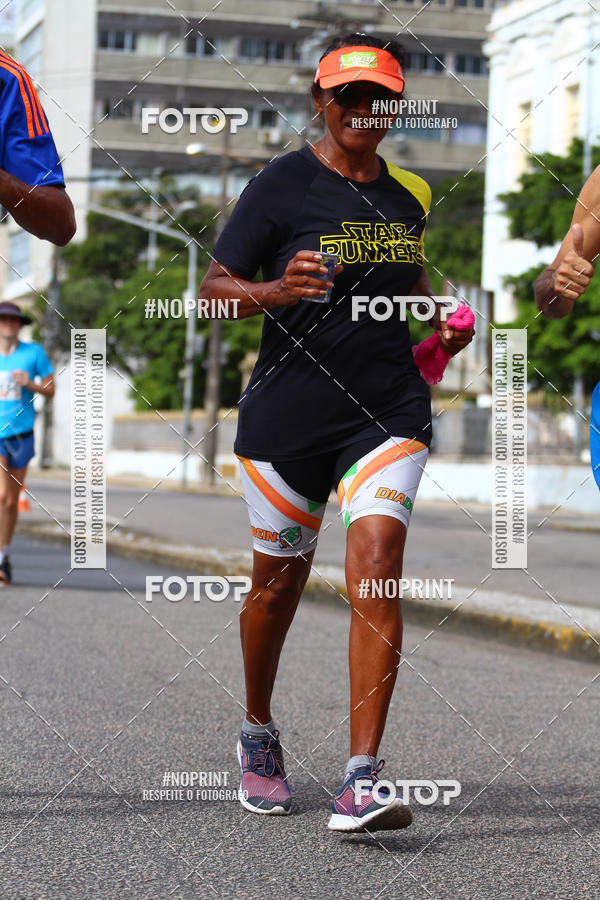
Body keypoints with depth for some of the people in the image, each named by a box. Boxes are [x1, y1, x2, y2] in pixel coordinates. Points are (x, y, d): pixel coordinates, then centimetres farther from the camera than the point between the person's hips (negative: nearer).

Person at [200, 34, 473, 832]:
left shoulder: (406, 195, 11)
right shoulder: (282, 186, -4)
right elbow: (214, 286, -7)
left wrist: (442, 323, 10)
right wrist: (275, 292, -27)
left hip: (388, 413, 2)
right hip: (289, 411, -2)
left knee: (376, 570, -16)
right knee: (280, 580, 9)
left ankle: (362, 782, -19)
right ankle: (259, 734, 37)